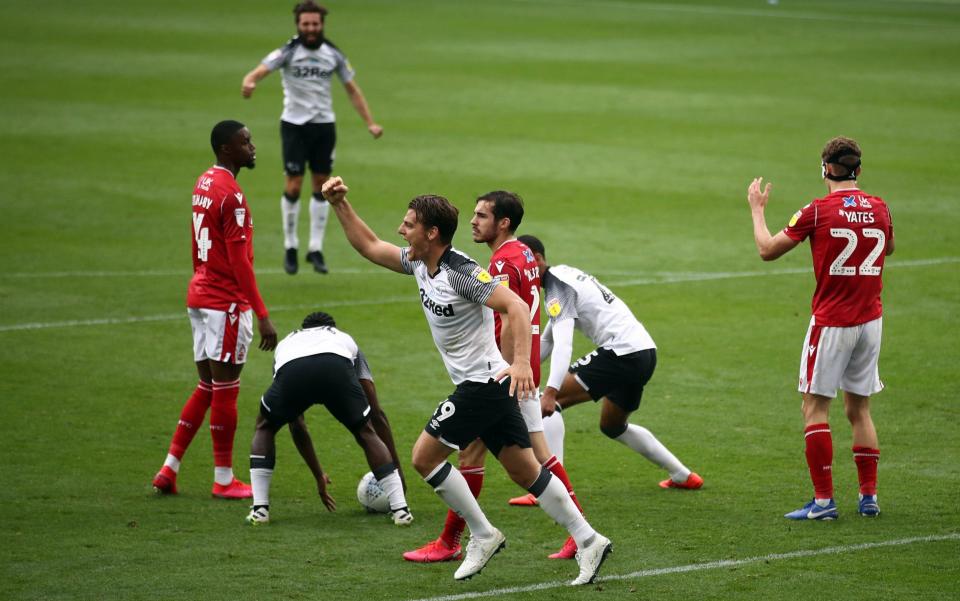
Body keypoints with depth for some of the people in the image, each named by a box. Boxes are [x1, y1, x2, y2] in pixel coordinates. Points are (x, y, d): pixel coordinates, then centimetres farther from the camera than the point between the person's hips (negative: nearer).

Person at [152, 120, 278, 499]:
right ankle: (224, 480, 6)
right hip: (227, 303, -9)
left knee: (207, 387, 15)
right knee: (225, 389, -1)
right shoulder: (230, 194, -17)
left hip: (200, 296, 9)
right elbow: (240, 262, -21)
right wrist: (262, 316, -21)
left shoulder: (203, 184, 11)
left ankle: (170, 468, 13)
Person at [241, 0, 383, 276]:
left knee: (321, 187, 5)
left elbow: (352, 90, 11)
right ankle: (290, 247, 11)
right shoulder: (289, 51, -9)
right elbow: (261, 70, -25)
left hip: (324, 124, 3)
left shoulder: (333, 55, 1)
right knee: (293, 186, -5)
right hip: (295, 125, -3)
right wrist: (249, 82, -48)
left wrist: (370, 123, 5)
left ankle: (316, 249, 13)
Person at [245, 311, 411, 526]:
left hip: (291, 370, 1)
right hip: (337, 369, -1)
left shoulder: (286, 342, 47)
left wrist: (319, 477, 59)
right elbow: (377, 414, 44)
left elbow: (296, 427, 50)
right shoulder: (344, 339, 44)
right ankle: (400, 509, 15)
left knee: (264, 428, 31)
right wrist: (395, 467, 51)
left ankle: (259, 509, 20)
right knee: (366, 432, 26)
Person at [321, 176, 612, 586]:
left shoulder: (462, 273, -20)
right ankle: (587, 540, 9)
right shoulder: (419, 263, 7)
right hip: (481, 385, 9)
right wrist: (339, 204, 11)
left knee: (424, 456, -3)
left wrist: (522, 362, -37)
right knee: (525, 471, 9)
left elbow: (517, 306, -27)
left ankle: (483, 535, 5)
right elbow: (368, 246, 20)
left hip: (482, 384, -9)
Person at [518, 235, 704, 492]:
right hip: (646, 353, 10)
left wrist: (550, 392, -35)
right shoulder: (564, 275, 20)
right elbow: (547, 342, 27)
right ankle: (684, 476, 34)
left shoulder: (557, 286, -11)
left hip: (622, 352, -10)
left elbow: (563, 344, -26)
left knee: (550, 402, -12)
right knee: (612, 426, 29)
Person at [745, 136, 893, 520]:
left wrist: (757, 209, 11)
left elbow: (767, 250, -5)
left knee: (815, 408, 2)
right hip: (870, 320, 5)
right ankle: (869, 495, 13)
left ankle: (824, 500, -4)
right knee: (859, 408, 15)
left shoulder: (818, 211, -12)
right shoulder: (878, 209, 1)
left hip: (831, 323, -5)